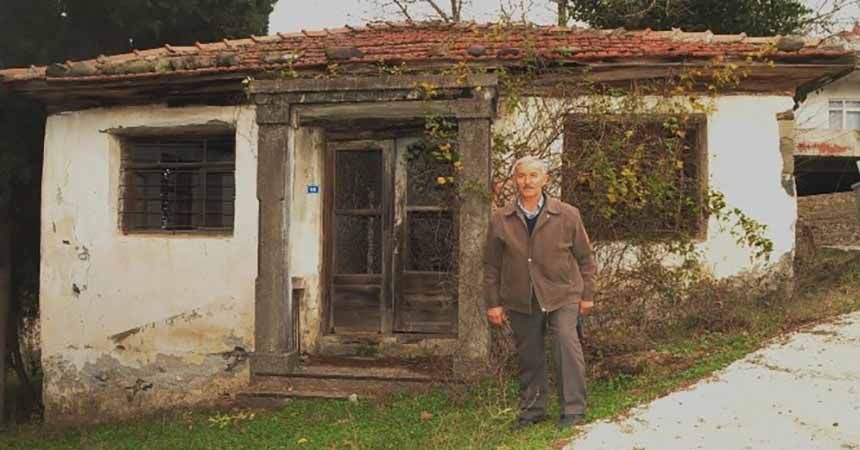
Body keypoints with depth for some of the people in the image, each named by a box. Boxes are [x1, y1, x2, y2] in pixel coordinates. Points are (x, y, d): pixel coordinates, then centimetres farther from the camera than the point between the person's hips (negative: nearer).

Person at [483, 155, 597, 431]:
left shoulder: (567, 215, -1)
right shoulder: (500, 220, 1)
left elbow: (585, 257, 7)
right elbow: (492, 265, 7)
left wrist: (587, 295, 6)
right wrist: (493, 303, 5)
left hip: (562, 296, -2)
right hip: (520, 301, 2)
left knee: (567, 343, -15)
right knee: (529, 357, 9)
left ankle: (573, 409, -2)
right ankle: (532, 410, 25)